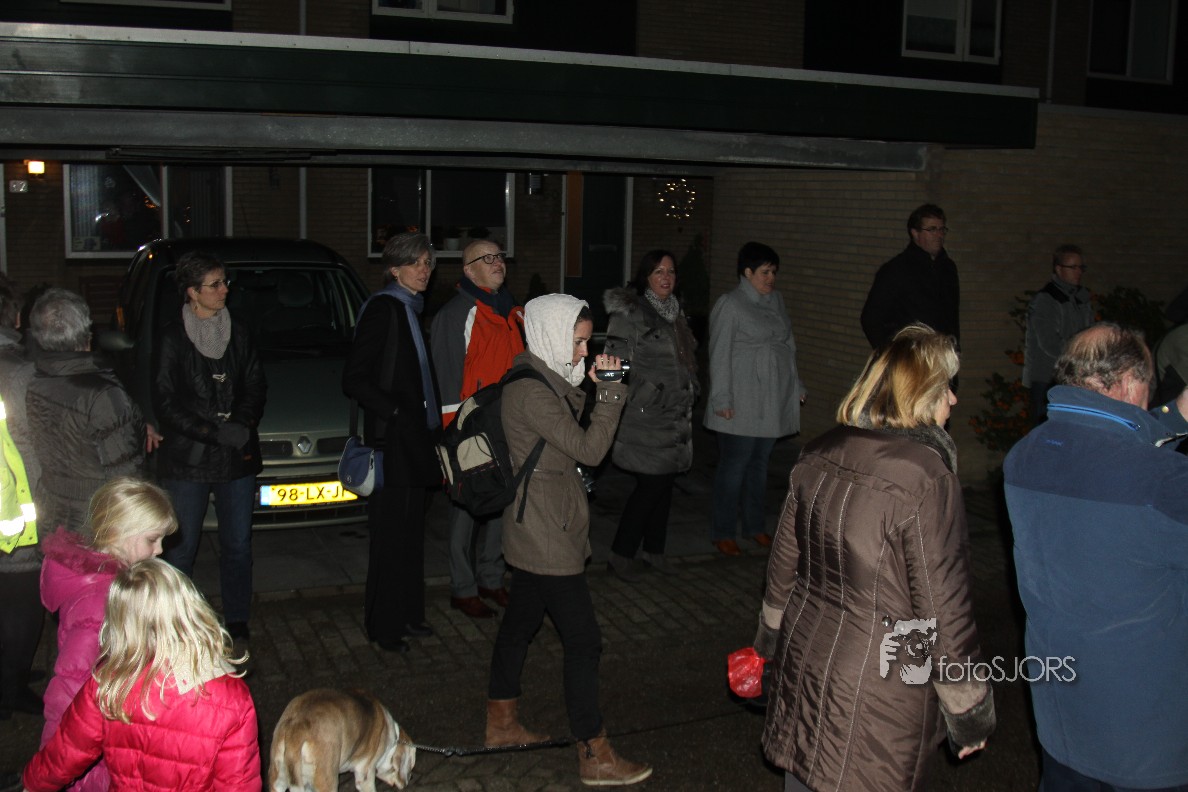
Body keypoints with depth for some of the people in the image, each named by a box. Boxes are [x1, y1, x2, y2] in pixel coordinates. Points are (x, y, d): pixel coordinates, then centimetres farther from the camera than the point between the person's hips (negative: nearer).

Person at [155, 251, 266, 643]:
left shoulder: (238, 333, 9)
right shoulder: (172, 339, -6)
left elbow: (256, 386, 12)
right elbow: (165, 402, -8)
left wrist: (243, 427, -6)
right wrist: (217, 433, -15)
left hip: (238, 458, 4)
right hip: (187, 462, -4)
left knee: (238, 544, 10)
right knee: (181, 546, 2)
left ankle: (238, 620, 22)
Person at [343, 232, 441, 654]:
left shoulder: (413, 310, 14)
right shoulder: (382, 308, -12)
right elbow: (353, 379, -16)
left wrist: (432, 422, 11)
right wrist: (396, 412, -20)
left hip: (415, 437, 9)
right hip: (391, 438, -9)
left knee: (411, 531, 15)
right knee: (390, 534, -1)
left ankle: (408, 614, 26)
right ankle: (384, 625, 9)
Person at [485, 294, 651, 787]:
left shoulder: (545, 380, 8)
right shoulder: (532, 392, -23)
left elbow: (577, 427, 14)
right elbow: (589, 449, -22)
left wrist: (596, 387, 1)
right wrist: (611, 390, -18)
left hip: (535, 530, 11)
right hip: (547, 533, -11)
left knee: (520, 622, 20)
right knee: (583, 639, -4)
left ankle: (501, 724, 35)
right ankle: (594, 757, 5)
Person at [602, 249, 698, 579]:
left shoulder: (675, 311, 14)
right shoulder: (630, 313, -11)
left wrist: (690, 391, 21)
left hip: (676, 414, 8)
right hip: (645, 416, -8)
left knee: (665, 482, 12)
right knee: (650, 483, -8)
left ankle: (654, 550, 25)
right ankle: (621, 554, 5)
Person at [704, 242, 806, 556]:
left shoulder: (776, 300, 13)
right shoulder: (730, 305, -8)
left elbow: (788, 346, 20)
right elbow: (719, 355, -10)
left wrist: (797, 385, 19)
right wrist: (722, 399, -13)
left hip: (773, 401, 6)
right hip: (742, 404, -6)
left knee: (760, 462, 13)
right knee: (734, 465, -2)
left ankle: (754, 525, 26)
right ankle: (722, 532, 8)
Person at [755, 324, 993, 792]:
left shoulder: (819, 457, 0)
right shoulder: (927, 478, -21)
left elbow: (784, 563, 11)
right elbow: (945, 613, -16)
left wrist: (771, 639, 26)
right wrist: (971, 715, -3)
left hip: (803, 665, 7)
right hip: (878, 700, -6)